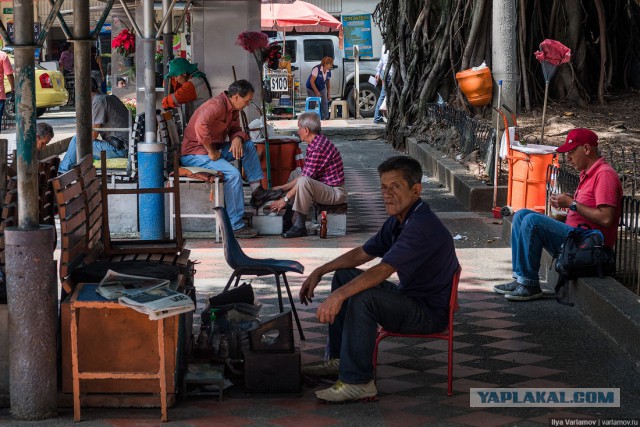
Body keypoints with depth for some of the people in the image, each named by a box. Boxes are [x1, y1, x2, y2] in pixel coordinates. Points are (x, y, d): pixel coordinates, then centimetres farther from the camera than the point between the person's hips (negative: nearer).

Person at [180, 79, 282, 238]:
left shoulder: (233, 109, 8)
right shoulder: (217, 105, -23)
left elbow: (235, 129, 18)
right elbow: (200, 126, -40)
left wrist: (238, 138, -9)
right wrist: (211, 152, -29)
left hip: (213, 148, 10)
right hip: (193, 153, -10)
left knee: (248, 146, 7)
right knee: (233, 173, -27)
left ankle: (257, 191, 8)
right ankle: (235, 226, -24)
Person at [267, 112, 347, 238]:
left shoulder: (319, 147, -22)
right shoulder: (315, 143, 12)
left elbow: (306, 177, -23)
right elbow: (305, 174, 16)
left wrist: (285, 199, -19)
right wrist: (283, 187, 13)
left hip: (336, 192, -11)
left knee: (303, 182, -33)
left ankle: (299, 227, -25)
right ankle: (287, 222, 8)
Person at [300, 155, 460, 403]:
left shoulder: (422, 225, -26)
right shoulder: (398, 220, 6)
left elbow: (382, 271, -36)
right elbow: (363, 253, 17)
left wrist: (338, 295, -42)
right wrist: (319, 272, 10)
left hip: (430, 312, -11)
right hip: (409, 294, 11)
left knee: (362, 298, -32)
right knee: (344, 276, 17)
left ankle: (357, 383, -25)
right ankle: (339, 359, 20)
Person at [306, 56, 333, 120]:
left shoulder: (328, 71, -5)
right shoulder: (317, 69, -25)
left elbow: (328, 83, 8)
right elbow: (311, 81, -23)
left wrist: (329, 93, 4)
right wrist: (316, 92, -22)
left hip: (322, 88, 5)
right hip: (312, 88, -5)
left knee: (325, 102, -6)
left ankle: (326, 118, -4)